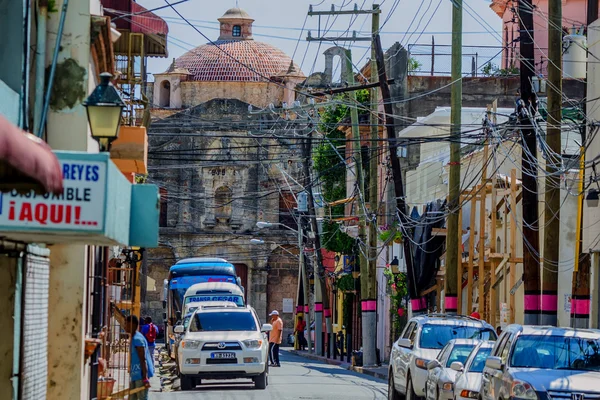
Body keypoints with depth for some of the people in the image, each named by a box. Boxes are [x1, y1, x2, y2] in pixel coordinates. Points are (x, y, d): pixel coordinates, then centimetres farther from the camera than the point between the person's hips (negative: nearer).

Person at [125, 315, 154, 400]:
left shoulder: (137, 339, -17)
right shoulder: (134, 338, 14)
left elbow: (143, 360, -21)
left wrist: (145, 379, -25)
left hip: (141, 374, -11)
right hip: (135, 374, 11)